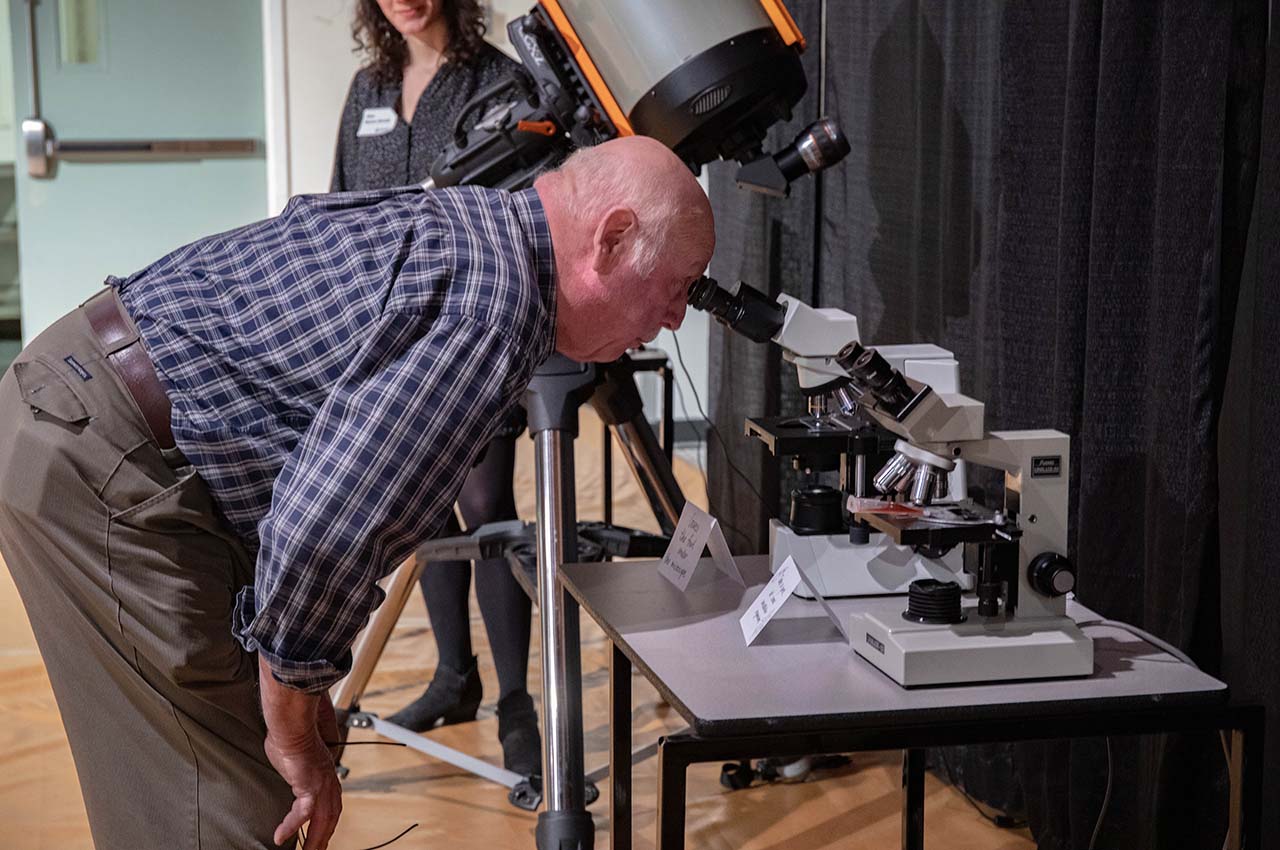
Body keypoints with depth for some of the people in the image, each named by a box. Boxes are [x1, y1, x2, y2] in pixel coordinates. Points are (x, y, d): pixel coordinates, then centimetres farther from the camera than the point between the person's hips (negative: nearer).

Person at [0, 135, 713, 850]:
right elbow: (320, 529, -27)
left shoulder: (459, 221, 12)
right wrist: (294, 735, -11)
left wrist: (303, 686, 19)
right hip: (103, 467, -10)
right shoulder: (492, 310, -20)